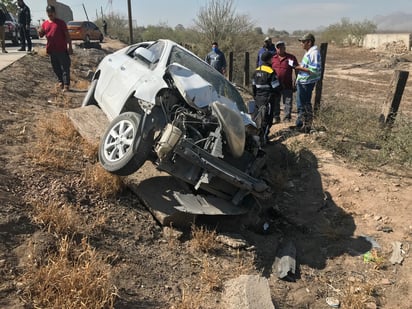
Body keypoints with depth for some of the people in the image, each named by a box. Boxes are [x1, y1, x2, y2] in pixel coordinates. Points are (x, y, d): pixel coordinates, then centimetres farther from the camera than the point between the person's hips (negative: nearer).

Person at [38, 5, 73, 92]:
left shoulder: (60, 22, -1)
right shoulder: (45, 24, 12)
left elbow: (67, 35, -2)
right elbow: (41, 35, 20)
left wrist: (70, 47, -8)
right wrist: (40, 32, -5)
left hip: (62, 49, -5)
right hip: (51, 50, 5)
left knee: (65, 67, -6)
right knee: (56, 68, 13)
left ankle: (66, 85, -6)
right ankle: (60, 82, 27)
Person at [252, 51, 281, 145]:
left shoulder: (256, 71, 8)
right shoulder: (271, 72, -16)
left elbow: (253, 85, 15)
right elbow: (276, 87, -12)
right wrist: (275, 94, 8)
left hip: (258, 98, 7)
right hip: (268, 99, -7)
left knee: (256, 116, 16)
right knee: (267, 119, -1)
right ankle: (263, 138, 0)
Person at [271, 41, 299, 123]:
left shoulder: (291, 57, 1)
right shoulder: (273, 58, 8)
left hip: (287, 85, -2)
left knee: (288, 102, 2)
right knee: (275, 102, 9)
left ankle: (287, 118, 11)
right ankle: (276, 117, 21)